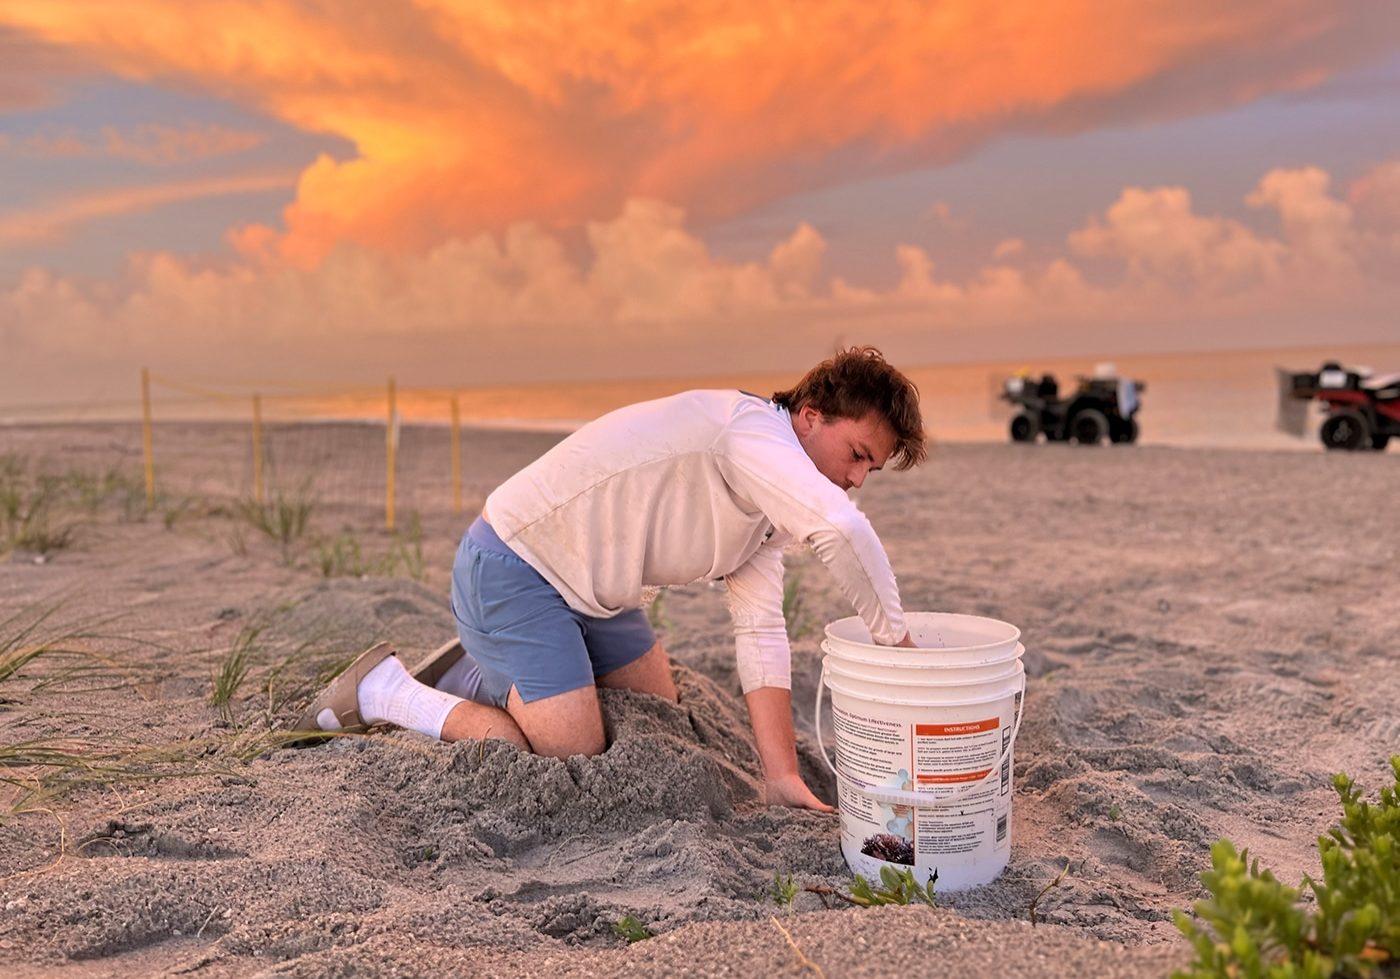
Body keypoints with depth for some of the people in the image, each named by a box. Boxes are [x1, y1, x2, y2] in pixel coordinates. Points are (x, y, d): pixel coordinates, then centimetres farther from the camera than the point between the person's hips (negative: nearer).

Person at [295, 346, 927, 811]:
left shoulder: (774, 505, 4)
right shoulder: (750, 430, -24)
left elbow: (760, 632, -4)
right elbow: (844, 530, -43)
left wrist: (782, 776, -12)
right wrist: (896, 643, -30)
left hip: (589, 589, 10)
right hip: (510, 566, -10)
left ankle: (480, 676, 27)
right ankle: (384, 692, 4)